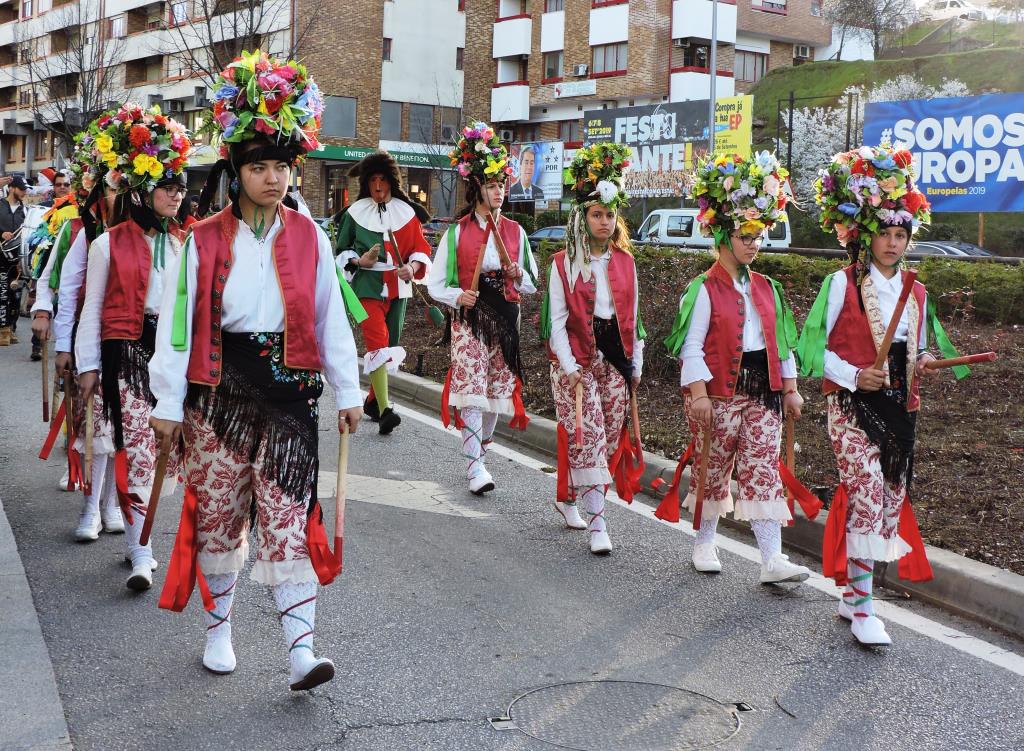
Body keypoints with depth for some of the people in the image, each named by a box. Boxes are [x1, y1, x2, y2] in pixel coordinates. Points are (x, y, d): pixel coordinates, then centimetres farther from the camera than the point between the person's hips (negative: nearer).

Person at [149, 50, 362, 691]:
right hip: (222, 387, 0)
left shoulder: (310, 240, 3)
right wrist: (168, 402, -3)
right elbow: (178, 322, -2)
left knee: (288, 516, -5)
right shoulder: (205, 240, -2)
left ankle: (301, 647, -6)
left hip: (289, 388, 0)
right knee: (218, 511, 9)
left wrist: (348, 392, 5)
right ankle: (219, 628, 28)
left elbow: (332, 320, 6)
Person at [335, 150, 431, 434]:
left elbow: (421, 248, 6)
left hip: (397, 286, 3)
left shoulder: (407, 212, 6)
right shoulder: (355, 212, 4)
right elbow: (341, 250, 12)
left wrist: (412, 267, -15)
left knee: (391, 344, 11)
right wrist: (359, 260, -9)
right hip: (367, 285, -3)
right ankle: (385, 410, -24)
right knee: (378, 342, -18)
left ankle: (373, 400, 30)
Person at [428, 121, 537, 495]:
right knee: (471, 390, -12)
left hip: (505, 319, 3)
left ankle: (482, 448, 27)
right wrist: (458, 296, -17)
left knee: (497, 389, 7)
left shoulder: (514, 232, 9)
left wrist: (519, 276, -8)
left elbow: (532, 284, 14)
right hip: (469, 319, -3)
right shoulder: (456, 232, 1)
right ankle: (475, 465, -13)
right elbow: (435, 283, 2)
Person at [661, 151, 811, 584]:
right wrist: (698, 393, -17)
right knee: (713, 469, 8)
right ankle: (704, 544, 27)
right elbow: (692, 346, -10)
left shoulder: (767, 288, 11)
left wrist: (790, 388, 11)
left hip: (763, 390, 4)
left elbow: (782, 342, 15)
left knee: (763, 470, -2)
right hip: (719, 391, -4)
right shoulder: (705, 289, -6)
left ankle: (771, 560, -4)